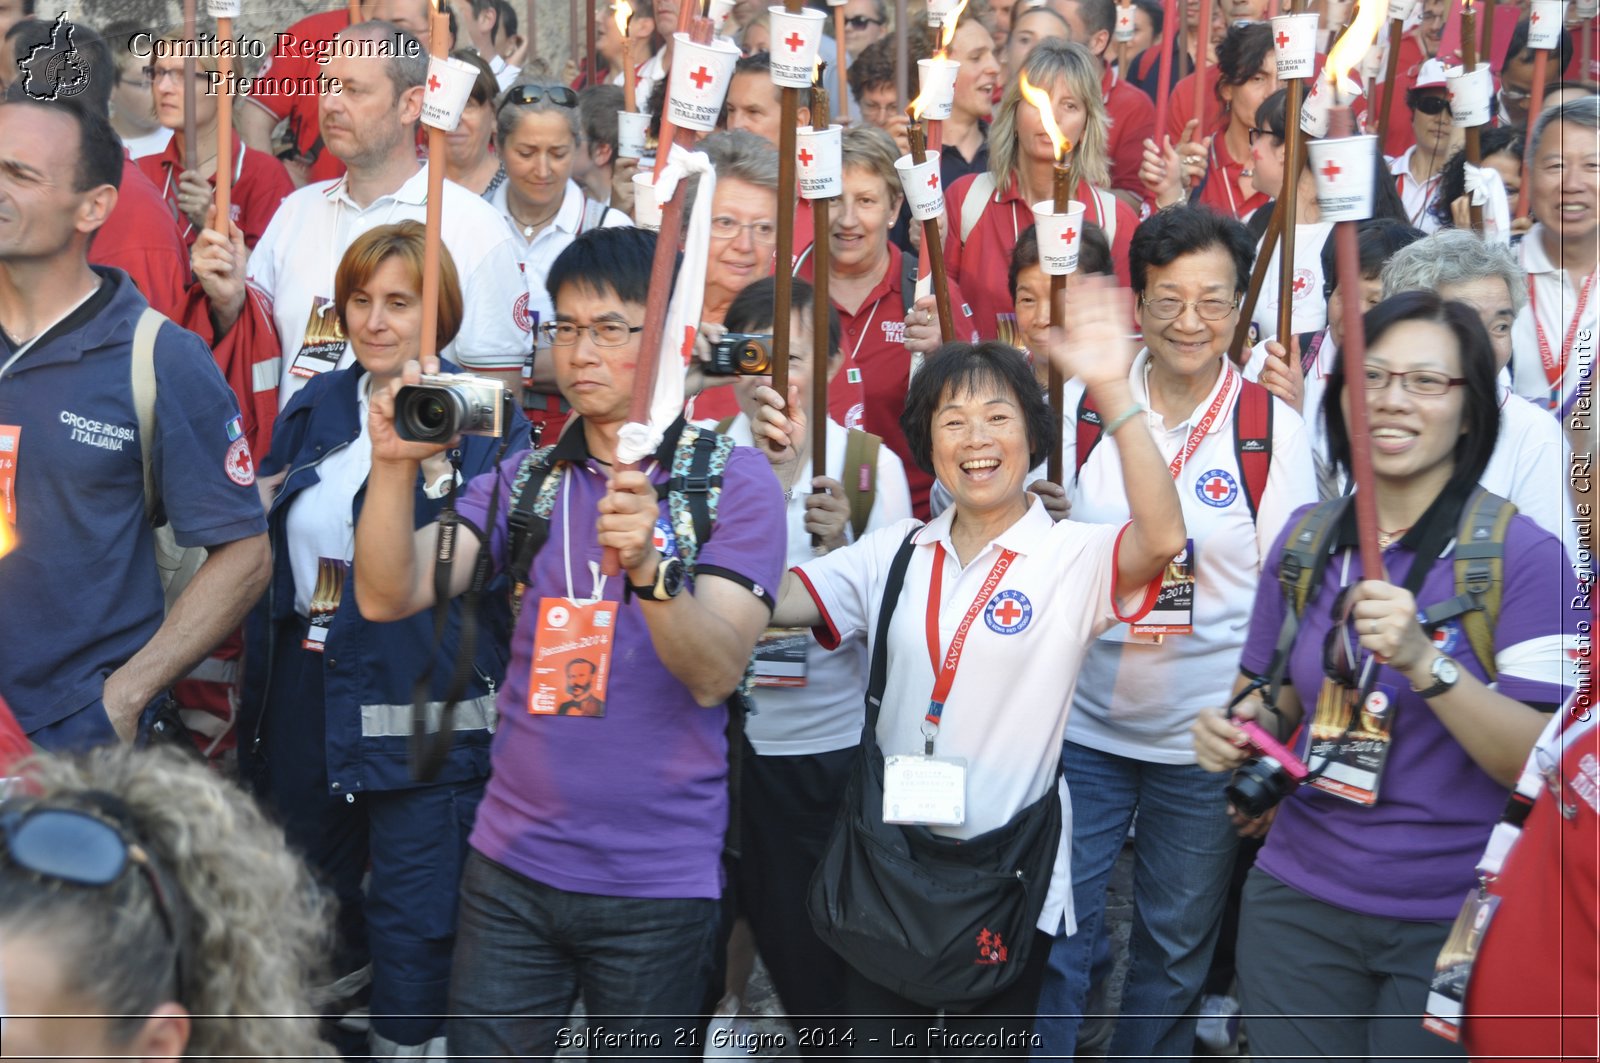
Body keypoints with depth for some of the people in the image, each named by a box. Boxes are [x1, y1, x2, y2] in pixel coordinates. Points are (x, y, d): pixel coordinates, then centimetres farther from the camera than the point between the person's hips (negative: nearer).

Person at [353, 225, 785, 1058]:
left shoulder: (732, 480, -5)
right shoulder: (526, 476, 7)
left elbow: (714, 674, -16)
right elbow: (387, 597, -5)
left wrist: (650, 567, -35)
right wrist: (396, 464, -21)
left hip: (657, 884, -3)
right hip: (511, 864, 3)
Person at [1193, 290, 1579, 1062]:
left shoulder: (1521, 554, -11)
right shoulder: (1307, 538, 2)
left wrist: (1425, 662, -29)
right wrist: (1240, 728, -5)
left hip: (1454, 922, -3)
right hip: (1298, 903, 4)